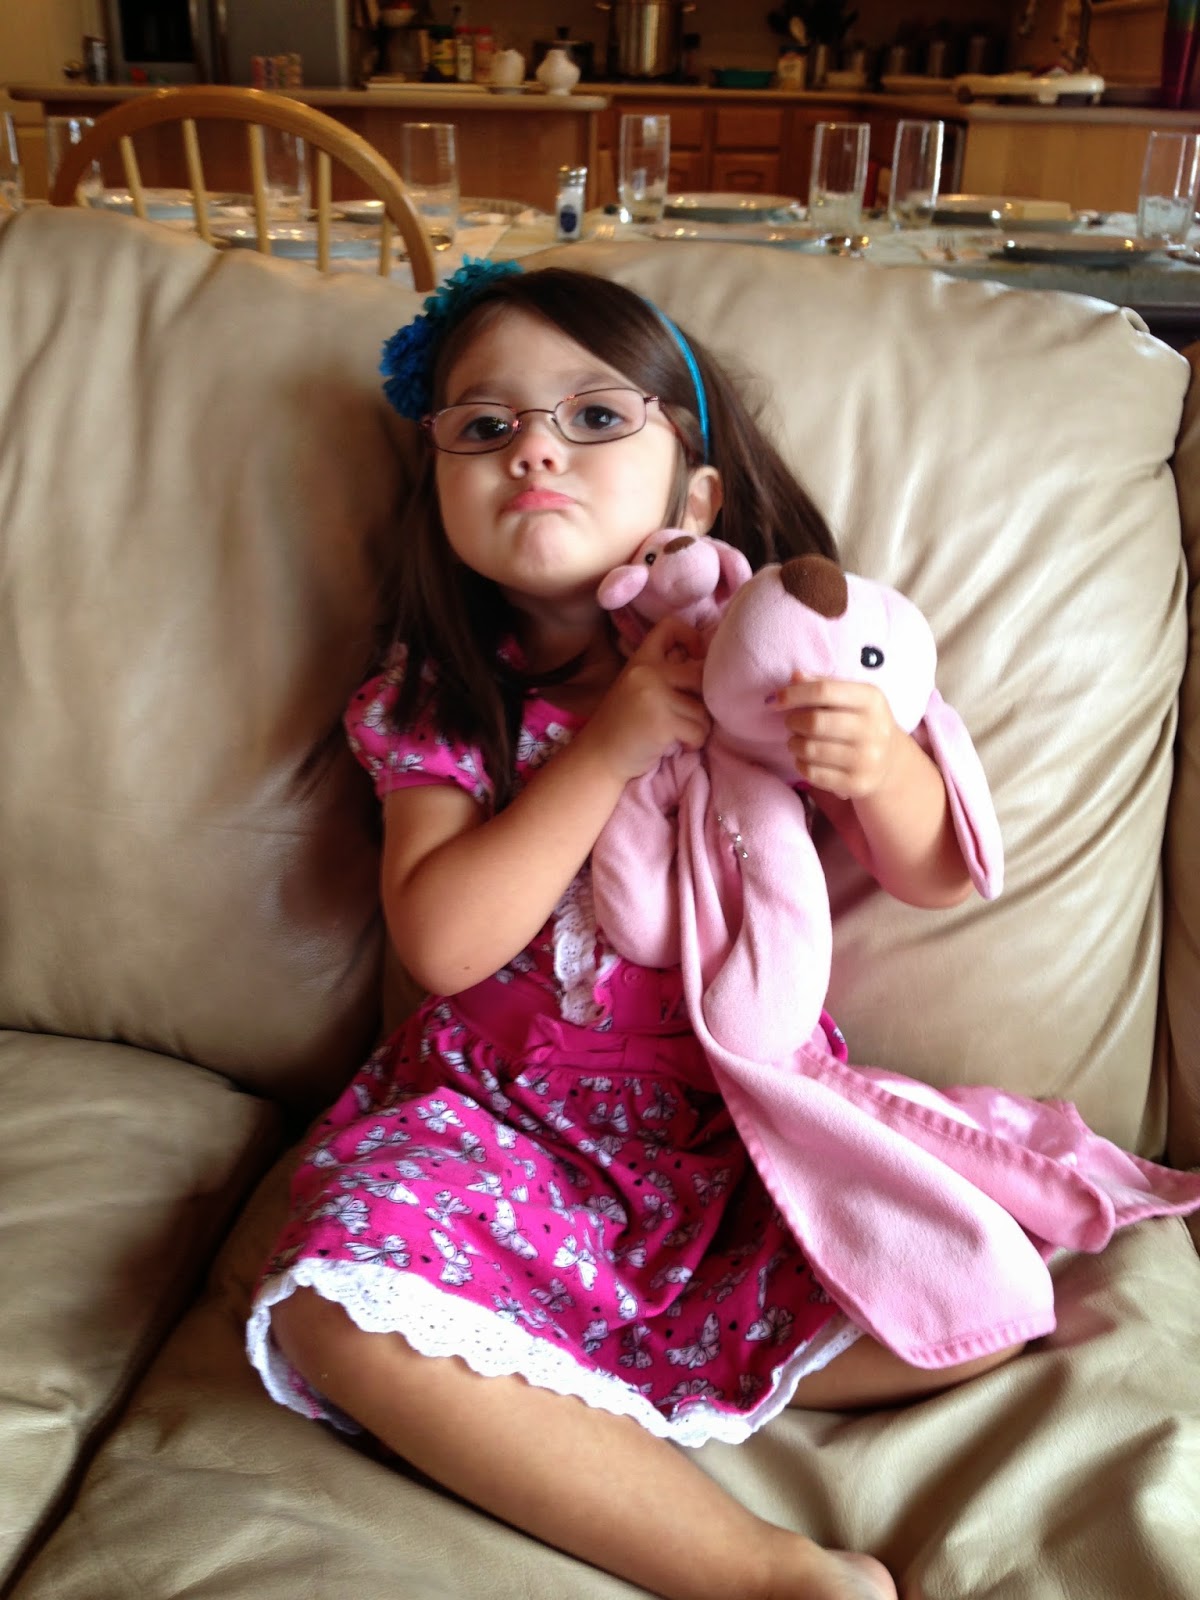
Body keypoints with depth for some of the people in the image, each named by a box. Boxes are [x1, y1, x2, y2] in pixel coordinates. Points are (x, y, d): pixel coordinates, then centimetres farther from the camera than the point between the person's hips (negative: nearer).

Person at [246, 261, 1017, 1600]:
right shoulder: (435, 703, -2)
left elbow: (938, 879, 0)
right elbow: (440, 943, -15)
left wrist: (883, 763, -23)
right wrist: (608, 744, -22)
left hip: (757, 1116, 1)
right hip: (509, 1116, 0)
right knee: (336, 1319, -26)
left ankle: (607, 1385, -5)